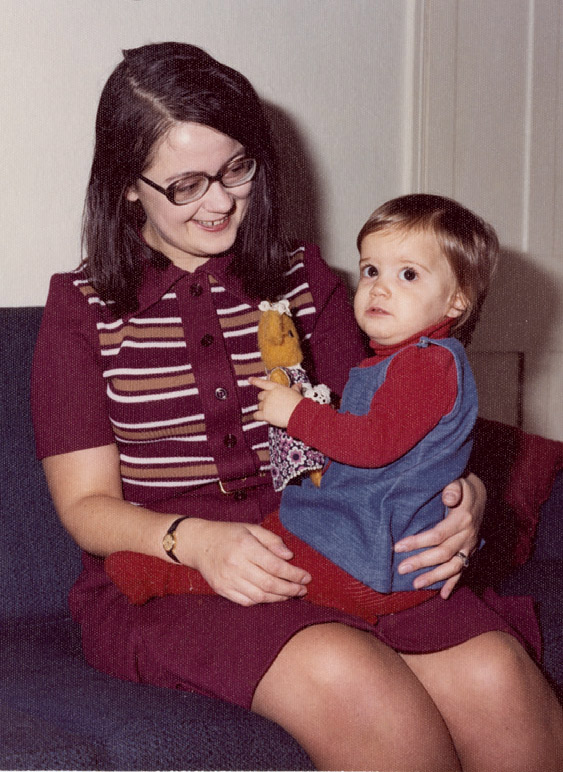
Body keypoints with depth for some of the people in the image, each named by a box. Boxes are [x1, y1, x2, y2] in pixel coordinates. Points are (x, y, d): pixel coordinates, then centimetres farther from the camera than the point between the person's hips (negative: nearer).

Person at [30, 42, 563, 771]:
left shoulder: (305, 281, 14)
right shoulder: (82, 309, 5)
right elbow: (86, 504, 0)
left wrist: (457, 494, -11)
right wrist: (197, 541, -20)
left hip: (324, 558, 3)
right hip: (158, 581, -2)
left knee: (495, 672, -27)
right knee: (344, 675, -34)